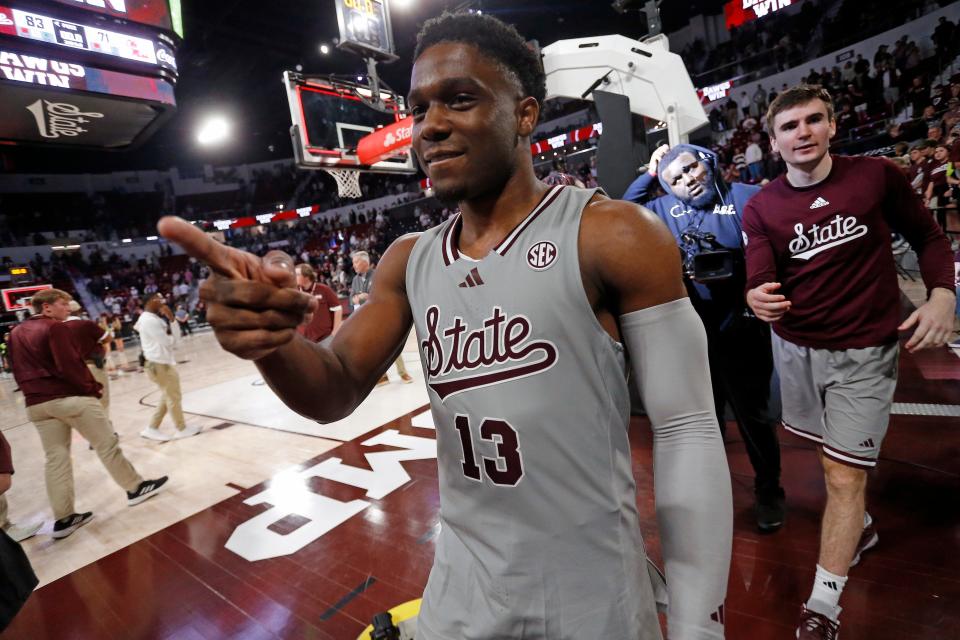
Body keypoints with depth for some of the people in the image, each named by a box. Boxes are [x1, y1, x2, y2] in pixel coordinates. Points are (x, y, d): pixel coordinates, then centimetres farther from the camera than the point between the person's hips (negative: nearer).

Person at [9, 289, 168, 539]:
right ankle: (135, 488, 12)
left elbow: (17, 371, 19)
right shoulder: (55, 327, -11)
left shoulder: (16, 332, 14)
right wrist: (91, 387, -7)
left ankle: (63, 518, 13)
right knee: (107, 444, 3)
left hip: (36, 404, 8)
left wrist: (33, 391, 22)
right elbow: (69, 366, -17)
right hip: (71, 397, -8)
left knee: (55, 458, 9)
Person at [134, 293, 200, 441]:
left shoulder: (150, 318, 11)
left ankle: (152, 429, 24)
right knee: (174, 397, 3)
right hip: (160, 365, -10)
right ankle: (182, 429, 16)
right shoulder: (150, 320, -21)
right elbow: (167, 341, -22)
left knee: (168, 397, 18)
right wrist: (171, 336, -1)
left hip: (162, 363, 10)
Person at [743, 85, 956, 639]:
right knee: (833, 452, 21)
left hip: (864, 350, -2)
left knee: (844, 476, -2)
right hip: (796, 346, 2)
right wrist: (758, 297, -37)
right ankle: (862, 526, 51)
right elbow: (760, 278, -13)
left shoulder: (877, 175, -5)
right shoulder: (761, 208, -4)